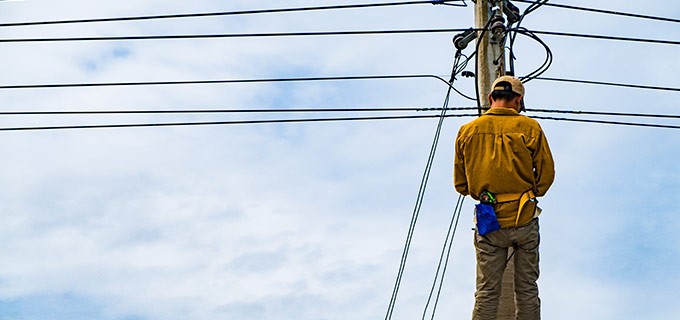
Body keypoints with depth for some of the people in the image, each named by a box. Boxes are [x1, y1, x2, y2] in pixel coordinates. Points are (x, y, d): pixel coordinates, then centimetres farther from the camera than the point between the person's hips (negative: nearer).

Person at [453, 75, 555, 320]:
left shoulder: (467, 131, 1)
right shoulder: (529, 127, -5)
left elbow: (460, 184, 7)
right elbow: (546, 174, -1)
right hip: (524, 220, -1)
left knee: (486, 293, 8)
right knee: (527, 290, 11)